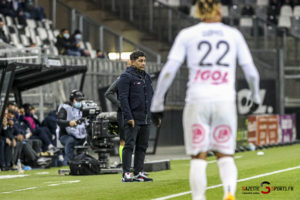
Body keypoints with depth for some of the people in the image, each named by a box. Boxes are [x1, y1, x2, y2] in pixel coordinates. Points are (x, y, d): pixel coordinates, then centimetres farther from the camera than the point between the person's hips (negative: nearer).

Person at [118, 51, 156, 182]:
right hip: (133, 119, -8)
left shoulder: (146, 77, 17)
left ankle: (138, 173, 14)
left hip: (146, 119, 8)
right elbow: (123, 98, -12)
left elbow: (151, 96, 22)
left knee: (142, 146, 9)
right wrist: (128, 117, -19)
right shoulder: (126, 77, -6)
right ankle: (126, 174, -8)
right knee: (129, 146, -8)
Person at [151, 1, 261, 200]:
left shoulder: (187, 35, 5)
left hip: (197, 102, -1)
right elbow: (251, 72, 12)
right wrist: (256, 97, 29)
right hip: (225, 101, 1)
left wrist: (157, 103, 4)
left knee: (198, 157, 5)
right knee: (225, 155, 8)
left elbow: (169, 71, -2)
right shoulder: (233, 35, 9)